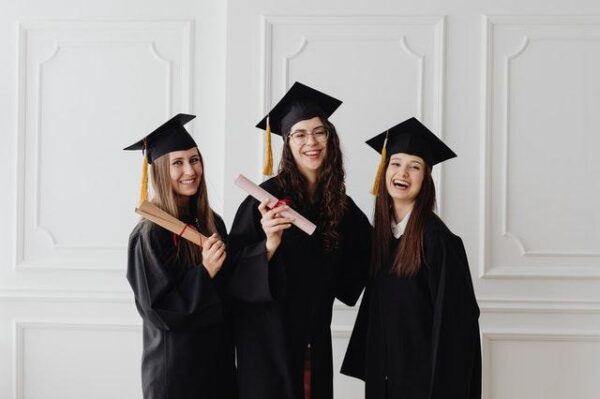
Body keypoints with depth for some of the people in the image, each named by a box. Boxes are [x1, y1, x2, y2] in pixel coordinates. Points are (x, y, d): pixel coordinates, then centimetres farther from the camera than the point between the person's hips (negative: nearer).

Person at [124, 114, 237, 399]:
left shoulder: (212, 223, 2)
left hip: (219, 358, 6)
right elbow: (157, 310, -17)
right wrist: (203, 274, -24)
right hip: (175, 368, -6)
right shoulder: (149, 235, -15)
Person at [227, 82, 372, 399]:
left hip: (315, 340, 5)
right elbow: (235, 271, -15)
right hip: (268, 337, -5)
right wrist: (269, 245, -32)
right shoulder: (269, 196, -12)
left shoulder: (342, 206, 4)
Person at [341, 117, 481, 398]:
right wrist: (370, 372, 12)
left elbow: (450, 320, -15)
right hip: (382, 376, 6)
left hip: (424, 376, -6)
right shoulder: (379, 233, 4)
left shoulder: (437, 239, -14)